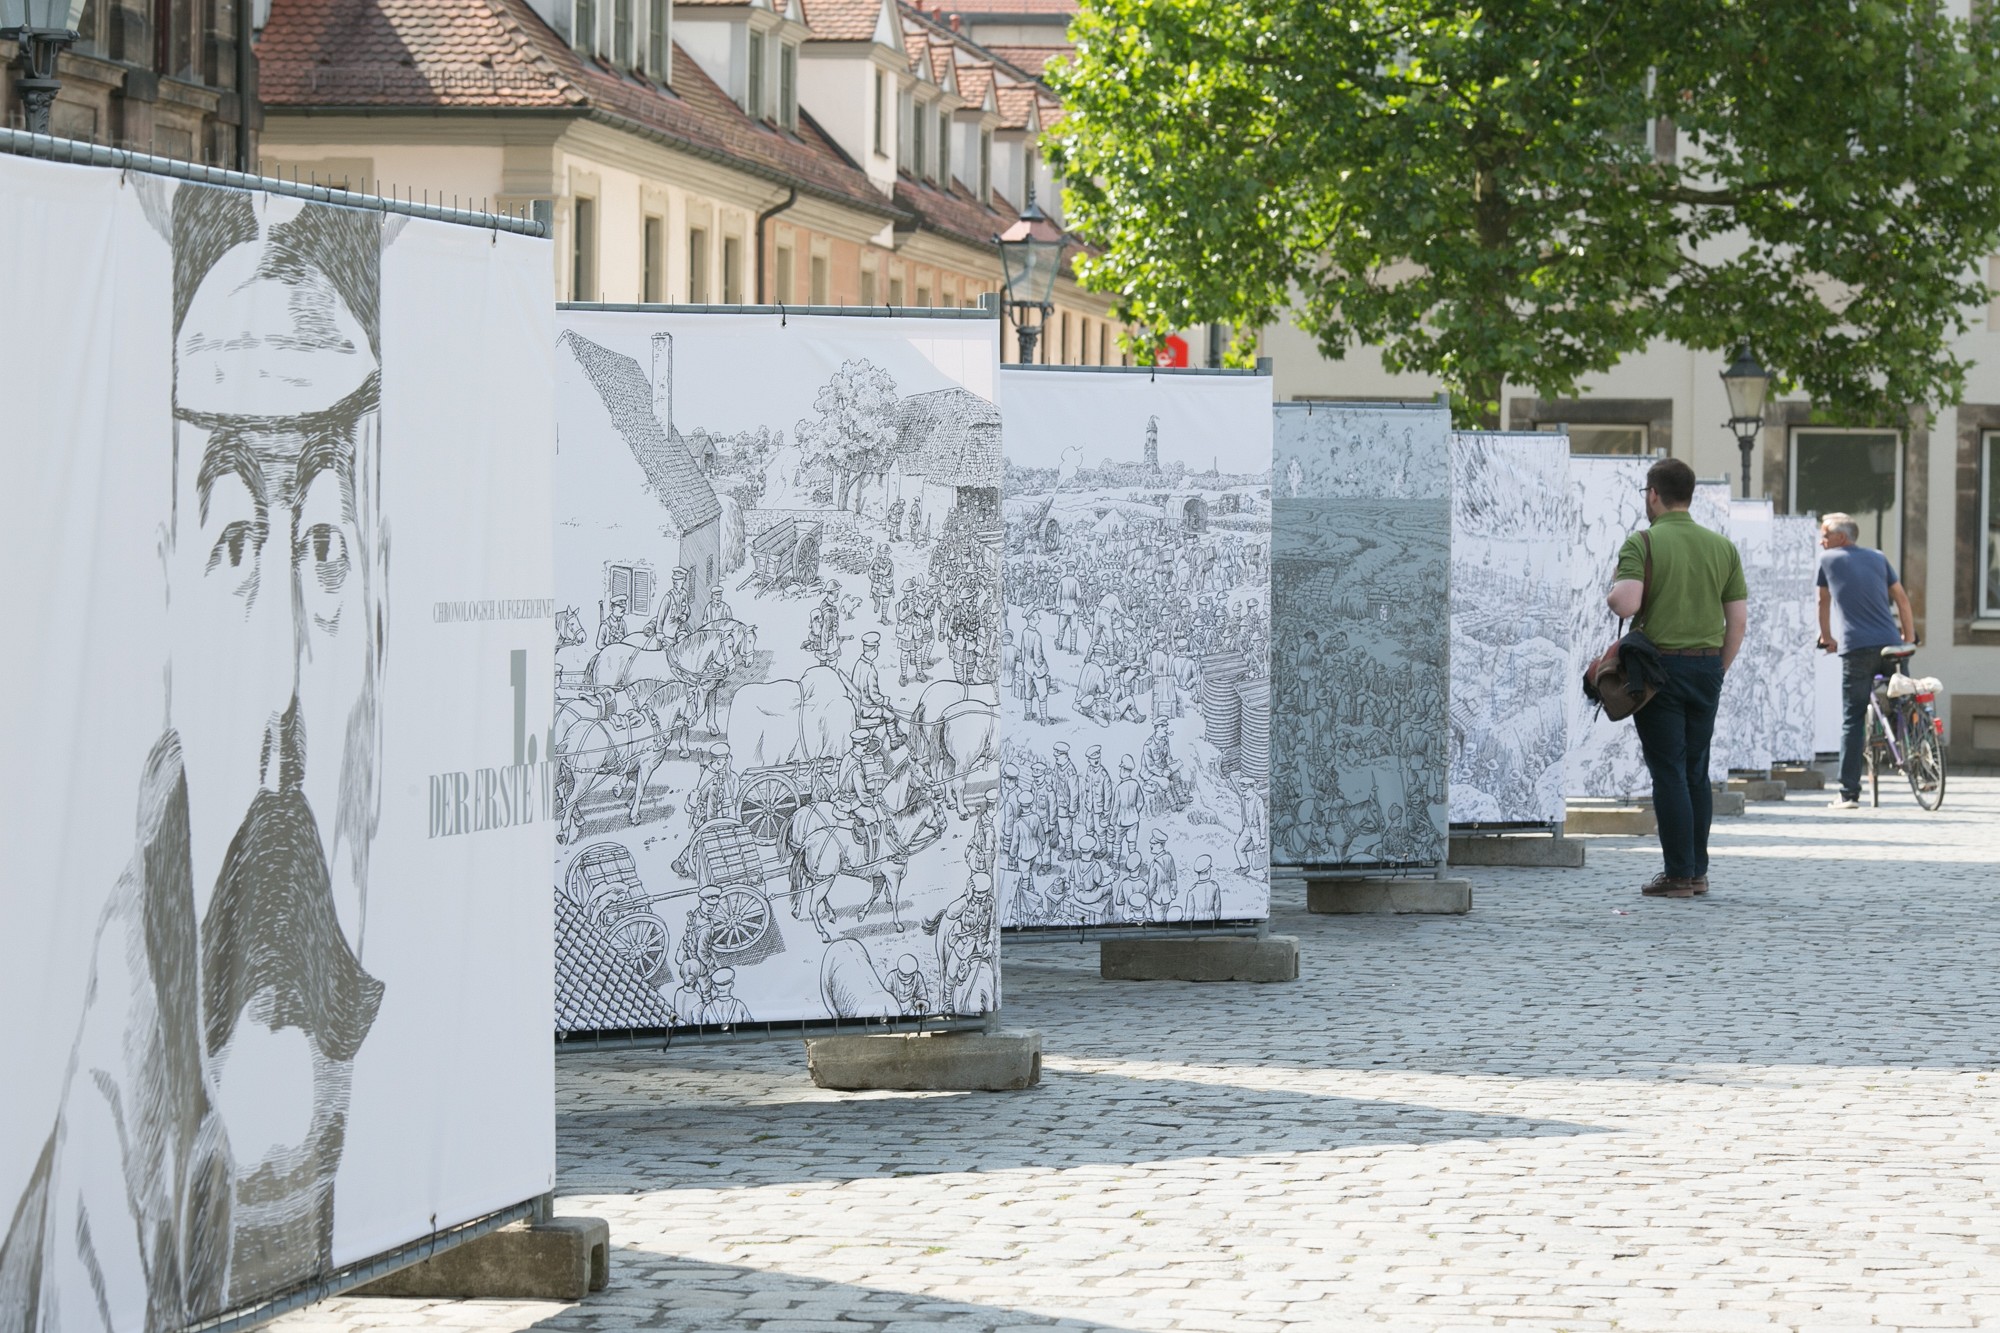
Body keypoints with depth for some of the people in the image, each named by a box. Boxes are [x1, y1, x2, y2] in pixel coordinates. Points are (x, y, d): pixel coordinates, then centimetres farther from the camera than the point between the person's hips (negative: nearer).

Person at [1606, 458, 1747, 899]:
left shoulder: (1642, 544, -8)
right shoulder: (1722, 547, 7)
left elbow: (1626, 603, -22)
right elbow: (1739, 619, 7)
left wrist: (1611, 593, 1)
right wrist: (1718, 670, 17)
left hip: (1659, 665, -5)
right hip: (1707, 665, 5)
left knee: (1669, 772, -3)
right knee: (1696, 771, 13)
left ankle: (1679, 874, -4)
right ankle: (1698, 870, 14)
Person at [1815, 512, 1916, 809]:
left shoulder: (1828, 559, 9)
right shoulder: (1878, 558, 16)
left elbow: (1824, 602, 19)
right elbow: (1902, 599, 16)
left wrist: (1827, 637, 33)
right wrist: (1909, 637, 23)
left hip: (1856, 649, -3)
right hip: (1891, 645, 3)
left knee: (1852, 721, -1)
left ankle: (1848, 793, -4)